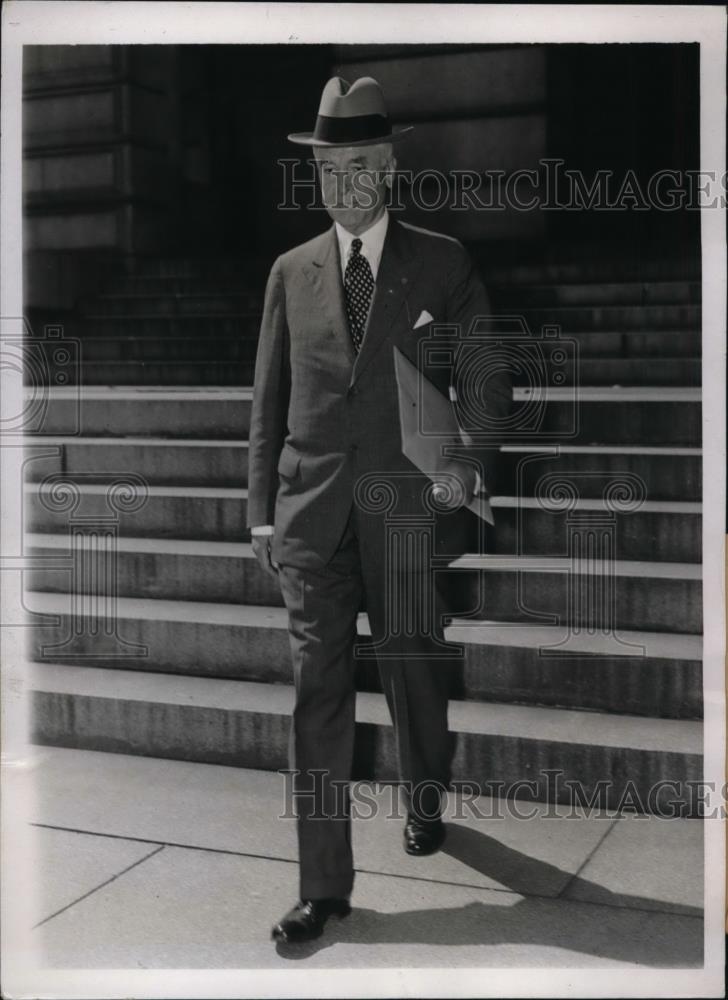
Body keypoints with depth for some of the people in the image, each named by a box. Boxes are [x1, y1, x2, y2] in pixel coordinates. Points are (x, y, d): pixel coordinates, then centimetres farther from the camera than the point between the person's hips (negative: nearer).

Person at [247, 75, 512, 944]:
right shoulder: (291, 272, 11)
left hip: (408, 505, -1)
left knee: (413, 671, 11)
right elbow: (269, 399, 11)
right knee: (317, 688, -2)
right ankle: (323, 885, 6)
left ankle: (425, 805, 41)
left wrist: (471, 458, -8)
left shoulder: (441, 262, 5)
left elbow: (488, 376, 7)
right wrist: (260, 508, 6)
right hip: (311, 512, 2)